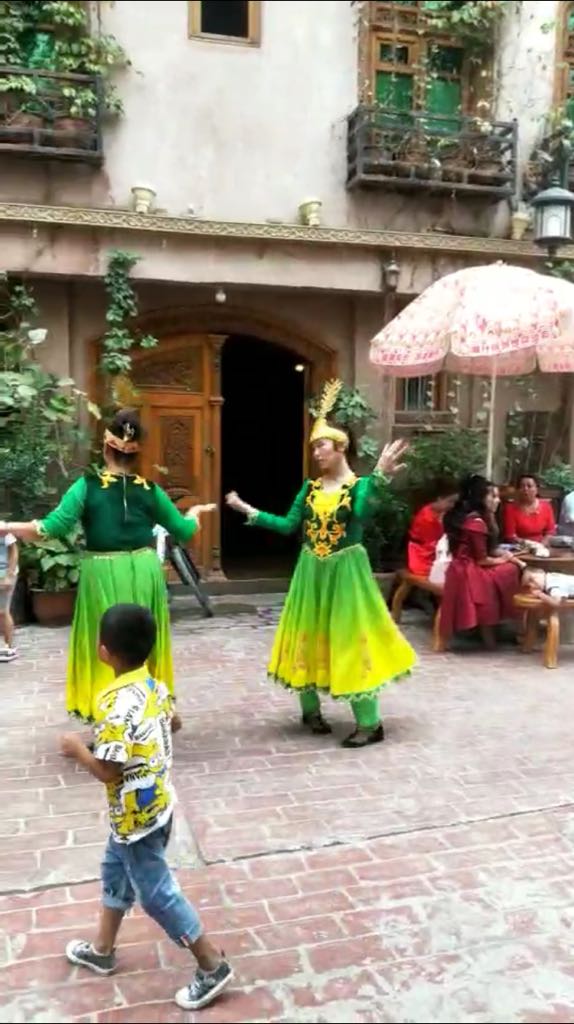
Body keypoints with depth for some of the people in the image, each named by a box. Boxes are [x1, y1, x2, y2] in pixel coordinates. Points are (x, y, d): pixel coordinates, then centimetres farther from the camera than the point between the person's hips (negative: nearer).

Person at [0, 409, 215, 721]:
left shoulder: (87, 486, -7)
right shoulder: (150, 490, 1)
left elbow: (52, 528, -14)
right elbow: (184, 531, 9)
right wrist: (195, 512, 30)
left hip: (103, 576, -2)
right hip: (144, 573, 3)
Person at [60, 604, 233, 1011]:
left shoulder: (114, 704, -30)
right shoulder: (156, 685, -4)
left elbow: (108, 771, -27)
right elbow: (172, 722, 15)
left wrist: (78, 749, -12)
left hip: (135, 816, -9)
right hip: (158, 803, 9)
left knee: (156, 893, 5)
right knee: (116, 873, 26)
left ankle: (213, 966, 17)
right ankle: (102, 950, 45)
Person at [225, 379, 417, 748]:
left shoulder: (360, 485, -9)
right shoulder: (310, 487, 7)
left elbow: (363, 514, -30)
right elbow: (289, 525, 6)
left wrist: (380, 476, -41)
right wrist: (249, 511, 5)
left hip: (346, 570, -5)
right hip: (312, 571, 5)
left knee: (349, 637, -4)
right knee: (309, 637, 11)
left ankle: (370, 723, 5)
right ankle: (311, 708, 29)